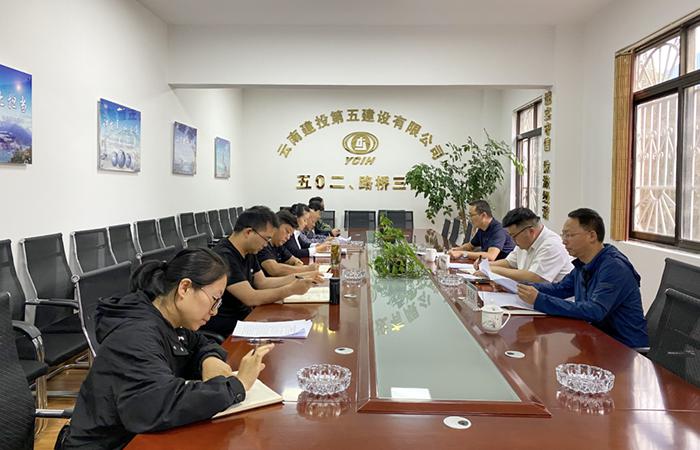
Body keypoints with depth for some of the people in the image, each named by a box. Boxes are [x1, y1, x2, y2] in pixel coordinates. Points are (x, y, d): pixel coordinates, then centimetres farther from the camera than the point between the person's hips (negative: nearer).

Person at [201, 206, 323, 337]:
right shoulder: (224, 257, -23)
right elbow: (251, 298, -26)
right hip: (225, 332, -9)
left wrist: (299, 278, 5)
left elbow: (262, 282, 13)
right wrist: (292, 289, -21)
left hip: (244, 317, 9)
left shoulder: (248, 252, 8)